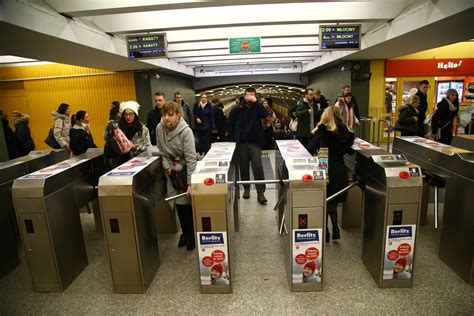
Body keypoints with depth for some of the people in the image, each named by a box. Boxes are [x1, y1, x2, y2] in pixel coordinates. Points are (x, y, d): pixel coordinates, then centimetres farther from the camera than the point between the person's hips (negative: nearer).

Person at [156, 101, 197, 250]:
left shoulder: (186, 131, -24)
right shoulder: (159, 128, -8)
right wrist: (167, 166, -6)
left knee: (186, 203, 1)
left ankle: (191, 234, 22)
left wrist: (190, 183, -28)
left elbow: (191, 158, -25)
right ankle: (184, 232, 29)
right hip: (171, 170, 5)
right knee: (178, 203, 11)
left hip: (185, 169, -4)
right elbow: (161, 150, 6)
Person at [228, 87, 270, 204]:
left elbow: (265, 114, -17)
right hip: (241, 143, 1)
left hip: (255, 143, -1)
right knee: (243, 168, 10)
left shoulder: (257, 108, 3)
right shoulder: (237, 110, 1)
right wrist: (233, 139, 1)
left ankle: (260, 193, -2)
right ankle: (246, 189, 27)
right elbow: (231, 124, 6)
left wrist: (255, 101, -19)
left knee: (258, 167, -7)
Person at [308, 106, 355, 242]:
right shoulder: (346, 132, 1)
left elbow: (310, 150, -6)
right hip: (340, 172, 3)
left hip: (325, 171, -3)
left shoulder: (321, 131, -9)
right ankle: (335, 228, 14)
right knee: (333, 203, 20)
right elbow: (349, 150, 10)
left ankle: (325, 232, 16)